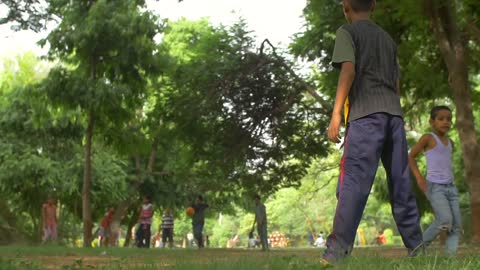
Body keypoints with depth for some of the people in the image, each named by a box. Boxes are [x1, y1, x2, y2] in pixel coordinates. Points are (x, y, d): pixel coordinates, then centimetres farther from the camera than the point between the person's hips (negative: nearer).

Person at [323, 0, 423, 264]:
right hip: (394, 113, 6)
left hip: (366, 114, -6)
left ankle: (337, 250, -18)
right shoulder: (388, 38, 25)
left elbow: (349, 69, -9)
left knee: (353, 181, -12)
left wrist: (336, 113, -13)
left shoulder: (347, 31, 6)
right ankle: (416, 246, 11)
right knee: (401, 183, 9)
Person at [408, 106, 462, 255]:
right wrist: (419, 176, -11)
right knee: (445, 221, -23)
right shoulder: (428, 138, -3)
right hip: (434, 187, -7)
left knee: (456, 226, -6)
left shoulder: (450, 142, 16)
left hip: (450, 188, 7)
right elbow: (410, 156, 0)